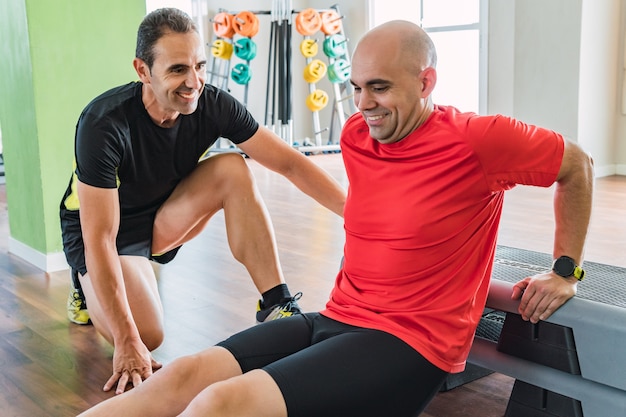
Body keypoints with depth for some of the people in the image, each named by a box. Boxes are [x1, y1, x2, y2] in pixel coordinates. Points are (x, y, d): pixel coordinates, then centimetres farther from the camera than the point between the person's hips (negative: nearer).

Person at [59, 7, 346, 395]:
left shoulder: (213, 105, -20)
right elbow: (100, 238, -32)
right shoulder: (105, 124, -32)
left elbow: (290, 163, -18)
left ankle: (277, 305, -17)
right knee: (147, 335, -24)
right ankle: (88, 286, 9)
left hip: (162, 219, 4)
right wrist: (127, 342, -33)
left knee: (232, 169, -22)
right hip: (96, 228, -3)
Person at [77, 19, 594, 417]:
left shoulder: (477, 139, -10)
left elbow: (577, 166, 4)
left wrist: (565, 271, 9)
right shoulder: (355, 135, 7)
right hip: (336, 318, 6)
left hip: (411, 343, -6)